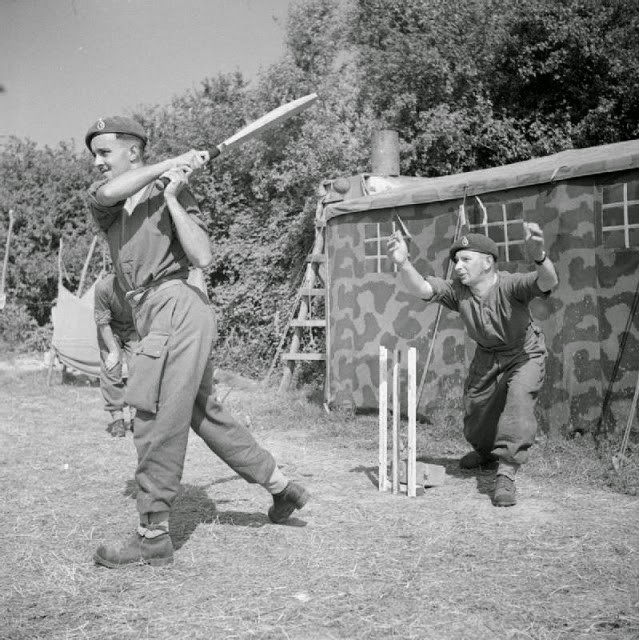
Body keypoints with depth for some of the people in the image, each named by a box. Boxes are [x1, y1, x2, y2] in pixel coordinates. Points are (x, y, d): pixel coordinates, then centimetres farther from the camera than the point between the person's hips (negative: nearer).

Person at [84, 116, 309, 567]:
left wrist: (172, 196, -12)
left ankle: (153, 538, 1)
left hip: (177, 307, -8)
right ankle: (282, 487, 28)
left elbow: (203, 257, -13)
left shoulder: (172, 194, 0)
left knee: (159, 424, -7)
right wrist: (171, 163, -11)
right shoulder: (106, 203, 16)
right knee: (207, 415, 15)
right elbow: (104, 193, -12)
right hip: (156, 317, 8)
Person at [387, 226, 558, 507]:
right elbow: (421, 288, -33)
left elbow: (547, 283, -51)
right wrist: (403, 264, -54)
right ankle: (486, 452, 50)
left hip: (524, 354, -5)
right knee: (474, 411, 15)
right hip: (487, 356, 5)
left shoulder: (510, 285, -33)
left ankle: (506, 475, -25)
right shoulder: (457, 290, -20)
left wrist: (539, 256, -74)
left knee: (519, 400, -31)